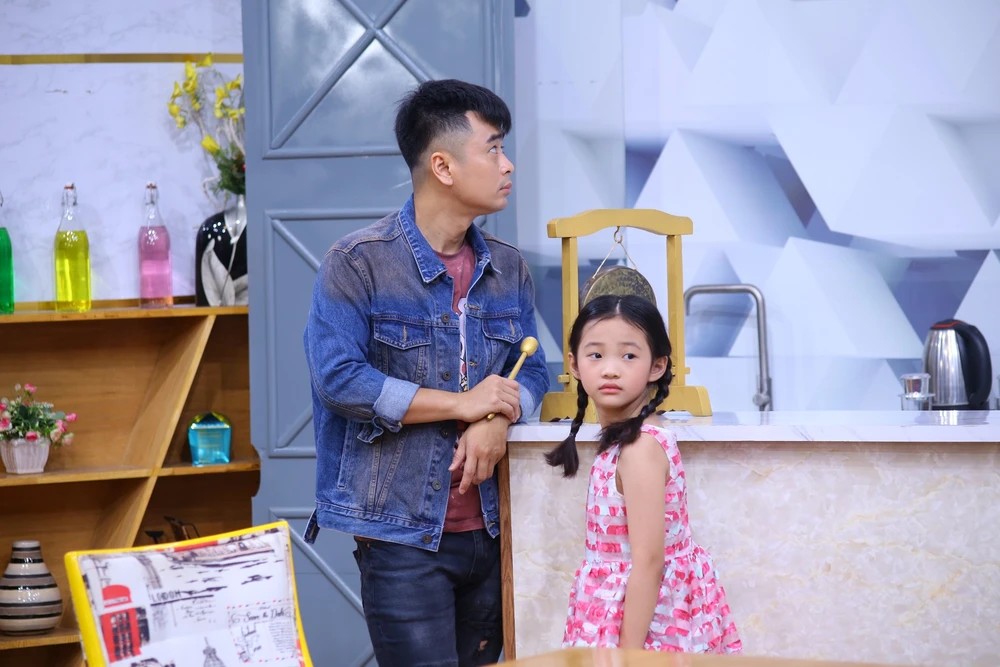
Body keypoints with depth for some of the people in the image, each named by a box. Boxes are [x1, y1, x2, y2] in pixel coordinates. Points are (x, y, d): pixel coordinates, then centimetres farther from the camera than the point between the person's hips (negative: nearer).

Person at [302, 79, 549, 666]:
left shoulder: (508, 268, 11)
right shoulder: (358, 263, -8)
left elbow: (532, 370, 12)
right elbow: (338, 378, -17)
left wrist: (499, 420, -13)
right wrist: (462, 403, -15)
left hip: (490, 525, 6)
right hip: (401, 530, -6)